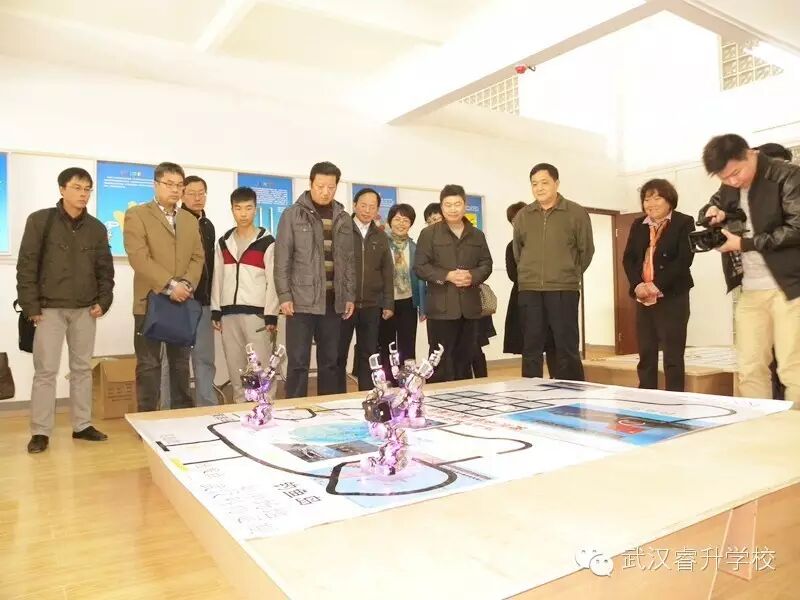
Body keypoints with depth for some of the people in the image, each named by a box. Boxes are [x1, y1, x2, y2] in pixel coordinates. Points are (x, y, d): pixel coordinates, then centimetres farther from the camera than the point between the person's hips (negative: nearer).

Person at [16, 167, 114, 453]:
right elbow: (26, 266, -5)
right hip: (50, 309, -3)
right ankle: (40, 432, 8)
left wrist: (103, 301, -1)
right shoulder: (40, 220, -3)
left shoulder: (97, 228, 6)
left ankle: (82, 425, 18)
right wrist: (31, 306, -9)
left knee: (82, 368, 9)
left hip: (85, 310, 3)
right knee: (45, 370, -1)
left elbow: (105, 269, 10)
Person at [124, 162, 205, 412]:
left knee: (181, 364, 11)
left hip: (183, 303, 5)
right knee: (149, 365, 1)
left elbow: (198, 257, 9)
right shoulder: (136, 214, -1)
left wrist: (186, 284, -10)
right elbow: (139, 257, -12)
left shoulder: (190, 220, 16)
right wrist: (169, 286, -18)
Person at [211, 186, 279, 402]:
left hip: (256, 313, -4)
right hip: (229, 313, 5)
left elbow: (272, 281, -4)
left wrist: (271, 315, -10)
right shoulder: (223, 243, 13)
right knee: (235, 367, 9)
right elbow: (218, 279, 13)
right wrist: (216, 311, 7)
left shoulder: (266, 242, 0)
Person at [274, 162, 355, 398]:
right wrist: (284, 295, -11)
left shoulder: (343, 219, 11)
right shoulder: (293, 215, -1)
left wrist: (350, 296, 7)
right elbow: (282, 259, -4)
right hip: (302, 301, -4)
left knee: (330, 362, 11)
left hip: (333, 302, 4)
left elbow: (348, 261, 12)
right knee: (298, 362, -1)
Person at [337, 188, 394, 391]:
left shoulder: (381, 237, 11)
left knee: (368, 354, 10)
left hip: (371, 306, 3)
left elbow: (387, 272, 11)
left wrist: (388, 303, 6)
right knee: (339, 354, 4)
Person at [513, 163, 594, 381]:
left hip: (564, 290, -3)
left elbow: (586, 250, 5)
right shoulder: (522, 216, 8)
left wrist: (571, 275, 12)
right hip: (529, 290, 3)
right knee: (531, 349, 7)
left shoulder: (577, 213, -1)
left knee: (567, 349, 0)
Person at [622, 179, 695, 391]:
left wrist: (658, 285, -18)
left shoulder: (684, 222, 0)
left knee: (673, 356, -2)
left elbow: (684, 259, -11)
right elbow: (628, 258, 7)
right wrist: (637, 285, -10)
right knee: (645, 354, 8)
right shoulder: (638, 225, 14)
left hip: (673, 296, -5)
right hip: (644, 297, 5)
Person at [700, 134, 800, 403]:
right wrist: (713, 213, 0)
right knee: (750, 368, 4)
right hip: (750, 291, 6)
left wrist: (743, 244, -15)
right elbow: (707, 209, 24)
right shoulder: (729, 187, 10)